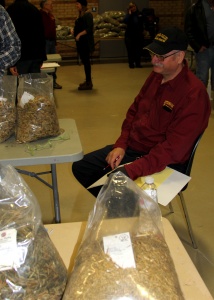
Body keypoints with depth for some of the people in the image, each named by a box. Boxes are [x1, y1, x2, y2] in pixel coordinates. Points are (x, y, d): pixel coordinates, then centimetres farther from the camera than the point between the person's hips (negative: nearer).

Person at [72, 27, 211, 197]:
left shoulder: (193, 94, -22)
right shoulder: (156, 75, 4)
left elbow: (174, 149, -26)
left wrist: (132, 170, -33)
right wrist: (121, 144, -2)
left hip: (162, 164, -8)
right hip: (132, 147, 9)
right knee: (80, 167, 8)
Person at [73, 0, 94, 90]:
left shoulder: (88, 15, -12)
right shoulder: (81, 15, 15)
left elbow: (89, 29, -20)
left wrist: (79, 34, -25)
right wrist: (74, 30, 6)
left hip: (86, 42, -9)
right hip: (81, 42, 9)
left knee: (86, 61, -7)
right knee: (84, 61, 12)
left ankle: (89, 83, -3)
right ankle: (88, 81, 20)